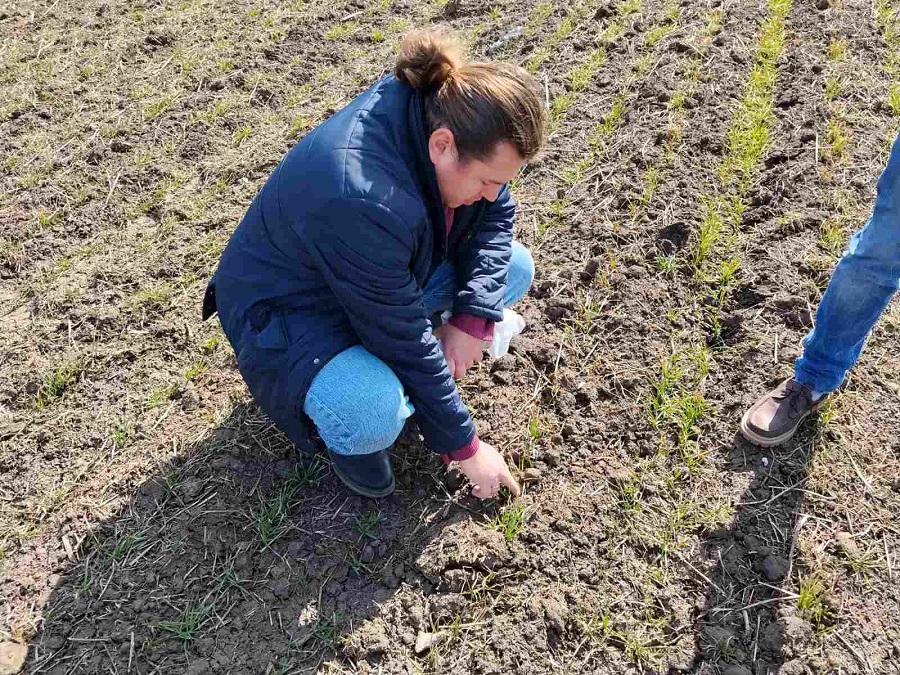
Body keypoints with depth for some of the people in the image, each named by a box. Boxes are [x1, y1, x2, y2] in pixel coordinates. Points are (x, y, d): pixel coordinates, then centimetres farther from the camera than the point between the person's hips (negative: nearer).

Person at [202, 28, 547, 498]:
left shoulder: (445, 109, -17)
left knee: (515, 268, -4)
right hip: (285, 309, -8)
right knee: (374, 415, -37)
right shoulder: (362, 200, -39)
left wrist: (472, 318, -16)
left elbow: (495, 214, -1)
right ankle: (345, 433, 0)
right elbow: (406, 343, -30)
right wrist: (464, 447, -18)